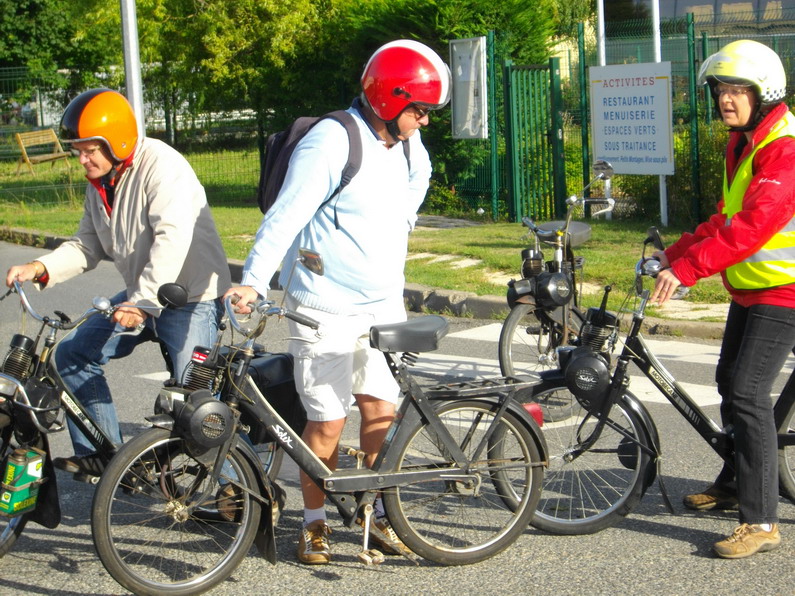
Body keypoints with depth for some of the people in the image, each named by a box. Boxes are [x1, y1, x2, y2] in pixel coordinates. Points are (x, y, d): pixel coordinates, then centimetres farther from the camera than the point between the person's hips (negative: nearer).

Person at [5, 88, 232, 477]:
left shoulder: (161, 165, -19)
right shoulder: (100, 183, 10)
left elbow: (173, 237, -31)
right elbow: (87, 245, 12)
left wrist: (143, 300, -37)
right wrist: (41, 268, -6)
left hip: (191, 297, -9)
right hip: (140, 297, 9)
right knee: (72, 354, 6)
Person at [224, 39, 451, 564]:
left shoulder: (410, 149, 8)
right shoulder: (330, 143, -16)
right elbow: (287, 214, -23)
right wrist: (253, 281, -33)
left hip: (383, 305, 7)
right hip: (327, 309, -6)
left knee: (383, 412, 6)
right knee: (329, 422, -1)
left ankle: (379, 513, 22)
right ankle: (315, 523, 15)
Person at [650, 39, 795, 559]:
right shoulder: (742, 142, 11)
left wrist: (687, 268, -37)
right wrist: (676, 252, 9)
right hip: (750, 287, 10)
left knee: (748, 394, -16)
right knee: (730, 384, 19)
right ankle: (736, 484, 37)